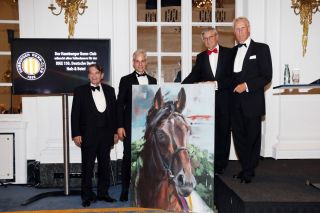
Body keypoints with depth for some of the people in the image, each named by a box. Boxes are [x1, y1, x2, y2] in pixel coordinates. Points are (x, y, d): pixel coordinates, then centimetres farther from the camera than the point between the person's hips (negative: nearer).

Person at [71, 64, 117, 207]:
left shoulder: (109, 90, 9)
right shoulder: (80, 91, 1)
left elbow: (114, 112, 10)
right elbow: (75, 114, -2)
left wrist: (115, 131, 5)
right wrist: (76, 134, -8)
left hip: (106, 134, 3)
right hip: (88, 135, -3)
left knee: (104, 166, 10)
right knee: (87, 167, 4)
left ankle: (103, 193, 22)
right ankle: (87, 196, 15)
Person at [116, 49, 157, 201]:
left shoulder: (152, 81, 13)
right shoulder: (126, 80, 3)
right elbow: (120, 104, -1)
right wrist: (120, 126, -8)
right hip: (130, 125, -3)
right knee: (128, 157, -1)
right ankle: (125, 190, 9)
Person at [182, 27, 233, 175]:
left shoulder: (229, 53, 5)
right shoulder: (201, 57, 14)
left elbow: (233, 76, -4)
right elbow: (194, 76, 5)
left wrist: (216, 84, -14)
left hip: (224, 100, -1)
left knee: (223, 132, 6)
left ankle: (220, 164, 16)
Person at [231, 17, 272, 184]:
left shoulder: (261, 48, 1)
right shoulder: (233, 51, 16)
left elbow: (267, 76, -6)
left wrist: (247, 86, -14)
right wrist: (234, 87, 3)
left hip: (252, 102, -5)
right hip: (236, 102, 5)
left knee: (252, 137, 3)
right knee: (238, 136, 9)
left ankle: (249, 172, 14)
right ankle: (245, 168, 22)